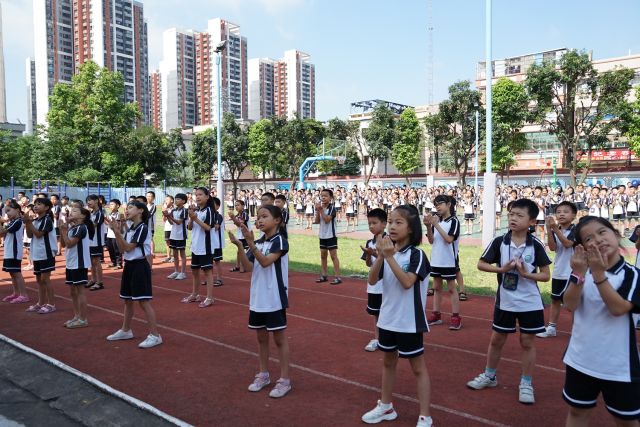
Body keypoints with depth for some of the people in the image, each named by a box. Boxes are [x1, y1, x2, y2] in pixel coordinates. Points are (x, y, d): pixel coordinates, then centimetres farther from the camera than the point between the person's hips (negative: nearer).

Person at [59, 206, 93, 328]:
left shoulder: (81, 228, -16)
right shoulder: (72, 227, 13)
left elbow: (69, 244, -21)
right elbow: (63, 244, 12)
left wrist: (64, 230, -14)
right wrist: (62, 230, 2)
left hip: (79, 264, -9)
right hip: (71, 264, 9)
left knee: (80, 290, -4)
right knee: (73, 291, 14)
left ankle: (83, 320, 2)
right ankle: (76, 316, 23)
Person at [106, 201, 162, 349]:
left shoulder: (142, 228, -14)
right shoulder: (130, 228, 11)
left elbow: (129, 248, -17)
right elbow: (122, 249, 8)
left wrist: (117, 232, -19)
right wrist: (116, 232, 0)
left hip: (139, 266, -9)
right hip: (129, 265, 9)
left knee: (143, 302, -9)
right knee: (127, 300, 18)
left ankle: (155, 335, -4)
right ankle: (125, 331, 33)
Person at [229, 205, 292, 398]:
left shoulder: (280, 241, -13)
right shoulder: (257, 243, 7)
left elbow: (265, 262, -25)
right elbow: (248, 267, -4)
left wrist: (251, 243, -36)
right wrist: (239, 245, -16)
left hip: (274, 299, -7)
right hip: (257, 298, 7)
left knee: (279, 338, 4)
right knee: (261, 337, 16)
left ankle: (285, 379, 14)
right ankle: (263, 375, 31)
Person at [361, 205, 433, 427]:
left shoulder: (416, 254, -16)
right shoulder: (388, 251, 2)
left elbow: (407, 282, -28)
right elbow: (372, 280, -7)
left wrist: (390, 257, -30)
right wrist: (381, 256, -21)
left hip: (409, 322, -6)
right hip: (387, 319, 7)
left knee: (418, 367, 6)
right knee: (388, 362, 20)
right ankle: (385, 407, 36)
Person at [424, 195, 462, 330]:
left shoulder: (454, 221, -10)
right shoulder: (436, 220, 6)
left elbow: (449, 239, -20)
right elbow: (431, 241, 3)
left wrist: (436, 225, -23)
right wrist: (428, 227, -14)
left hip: (449, 261, -6)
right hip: (436, 260, 6)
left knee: (452, 288, 1)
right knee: (436, 287, 11)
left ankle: (456, 317, 7)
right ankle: (436, 315, 19)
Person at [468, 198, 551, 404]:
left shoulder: (536, 245, -10)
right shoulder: (499, 242, -7)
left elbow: (546, 275, -6)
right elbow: (481, 264, -1)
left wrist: (526, 274, -22)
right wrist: (502, 269, -16)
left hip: (530, 303, -1)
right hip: (505, 302, 2)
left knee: (527, 342, 10)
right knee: (496, 339, 14)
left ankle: (526, 383, 25)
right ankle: (489, 375, 33)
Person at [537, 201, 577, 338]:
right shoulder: (555, 231, 4)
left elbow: (568, 244, -23)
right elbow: (552, 247, -10)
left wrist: (555, 229, -29)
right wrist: (549, 229, -21)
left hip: (572, 273, -5)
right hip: (558, 272, 5)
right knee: (555, 300, 12)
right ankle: (551, 327, 20)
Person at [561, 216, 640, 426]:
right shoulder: (580, 271, 0)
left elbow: (618, 309, -23)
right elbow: (570, 305, -12)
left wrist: (599, 273, -28)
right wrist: (579, 273, -25)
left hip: (619, 365, -3)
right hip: (581, 360, 3)